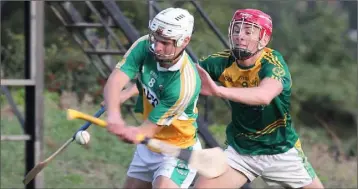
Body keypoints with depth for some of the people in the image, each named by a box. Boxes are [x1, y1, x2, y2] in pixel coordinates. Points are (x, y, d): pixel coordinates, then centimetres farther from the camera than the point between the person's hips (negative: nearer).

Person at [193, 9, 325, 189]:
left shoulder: (273, 63, -25)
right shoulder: (225, 62, -11)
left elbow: (264, 96, -46)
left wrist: (218, 90, -60)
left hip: (281, 152, -2)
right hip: (240, 151, 2)